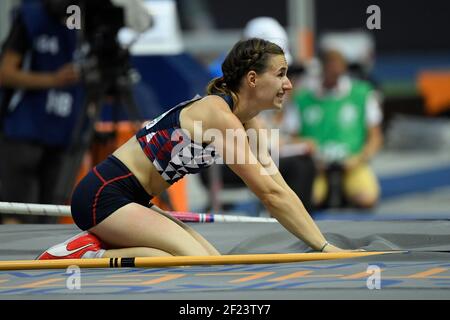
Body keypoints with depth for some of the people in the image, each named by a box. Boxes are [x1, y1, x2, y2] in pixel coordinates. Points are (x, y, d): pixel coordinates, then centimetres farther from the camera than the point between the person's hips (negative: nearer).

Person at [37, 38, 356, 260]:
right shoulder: (219, 114, -19)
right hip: (104, 195, -10)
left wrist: (322, 243, -2)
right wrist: (324, 247, -20)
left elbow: (281, 189, 7)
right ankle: (89, 255, -15)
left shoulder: (245, 122, 10)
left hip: (129, 201, 10)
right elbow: (270, 194, -21)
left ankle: (102, 246, 4)